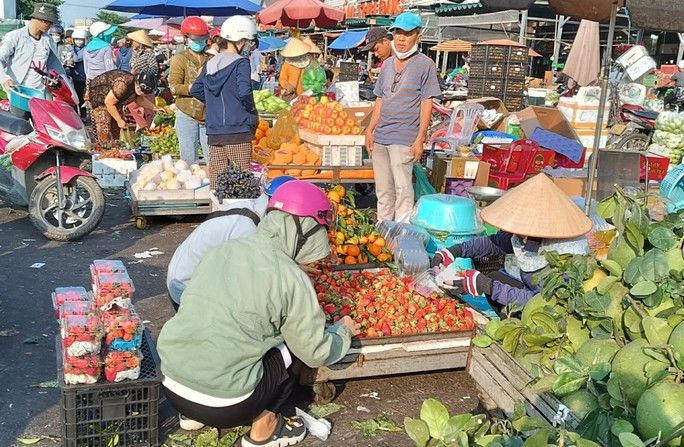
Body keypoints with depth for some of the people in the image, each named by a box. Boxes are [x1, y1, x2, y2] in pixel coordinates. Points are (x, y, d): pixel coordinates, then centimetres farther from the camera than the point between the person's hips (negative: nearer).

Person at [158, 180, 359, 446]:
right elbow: (317, 353, -2)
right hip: (221, 404, -6)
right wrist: (344, 330, 20)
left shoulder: (225, 249, 5)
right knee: (294, 348, 13)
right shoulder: (290, 278, -11)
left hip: (171, 385, 6)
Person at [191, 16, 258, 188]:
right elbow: (244, 92, -20)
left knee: (216, 180, 9)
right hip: (238, 130, -6)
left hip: (214, 132, 6)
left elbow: (195, 90, 16)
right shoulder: (241, 63, -7)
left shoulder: (210, 64, 12)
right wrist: (253, 113, -5)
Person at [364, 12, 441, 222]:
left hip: (404, 138, -6)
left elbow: (426, 104, -8)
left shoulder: (425, 65, -5)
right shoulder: (387, 65, 13)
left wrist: (420, 139, -13)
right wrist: (370, 129, 11)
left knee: (402, 188, -4)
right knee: (383, 189, 13)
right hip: (380, 137, 6)